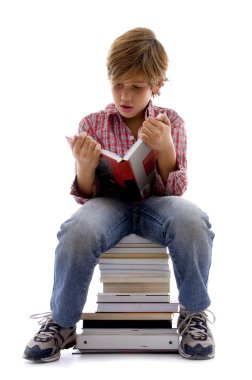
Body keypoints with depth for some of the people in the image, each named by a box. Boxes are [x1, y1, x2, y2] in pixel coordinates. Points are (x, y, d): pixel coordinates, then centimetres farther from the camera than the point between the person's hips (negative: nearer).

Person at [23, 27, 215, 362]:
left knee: (192, 221, -36)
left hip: (155, 202, 0)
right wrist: (85, 167, -18)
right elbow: (85, 196, 5)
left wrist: (165, 147, -18)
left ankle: (194, 313, -10)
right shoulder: (92, 124, 6)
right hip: (108, 203, 0)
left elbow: (175, 191, 0)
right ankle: (62, 323, -11)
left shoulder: (171, 122, 6)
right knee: (77, 231, -37)